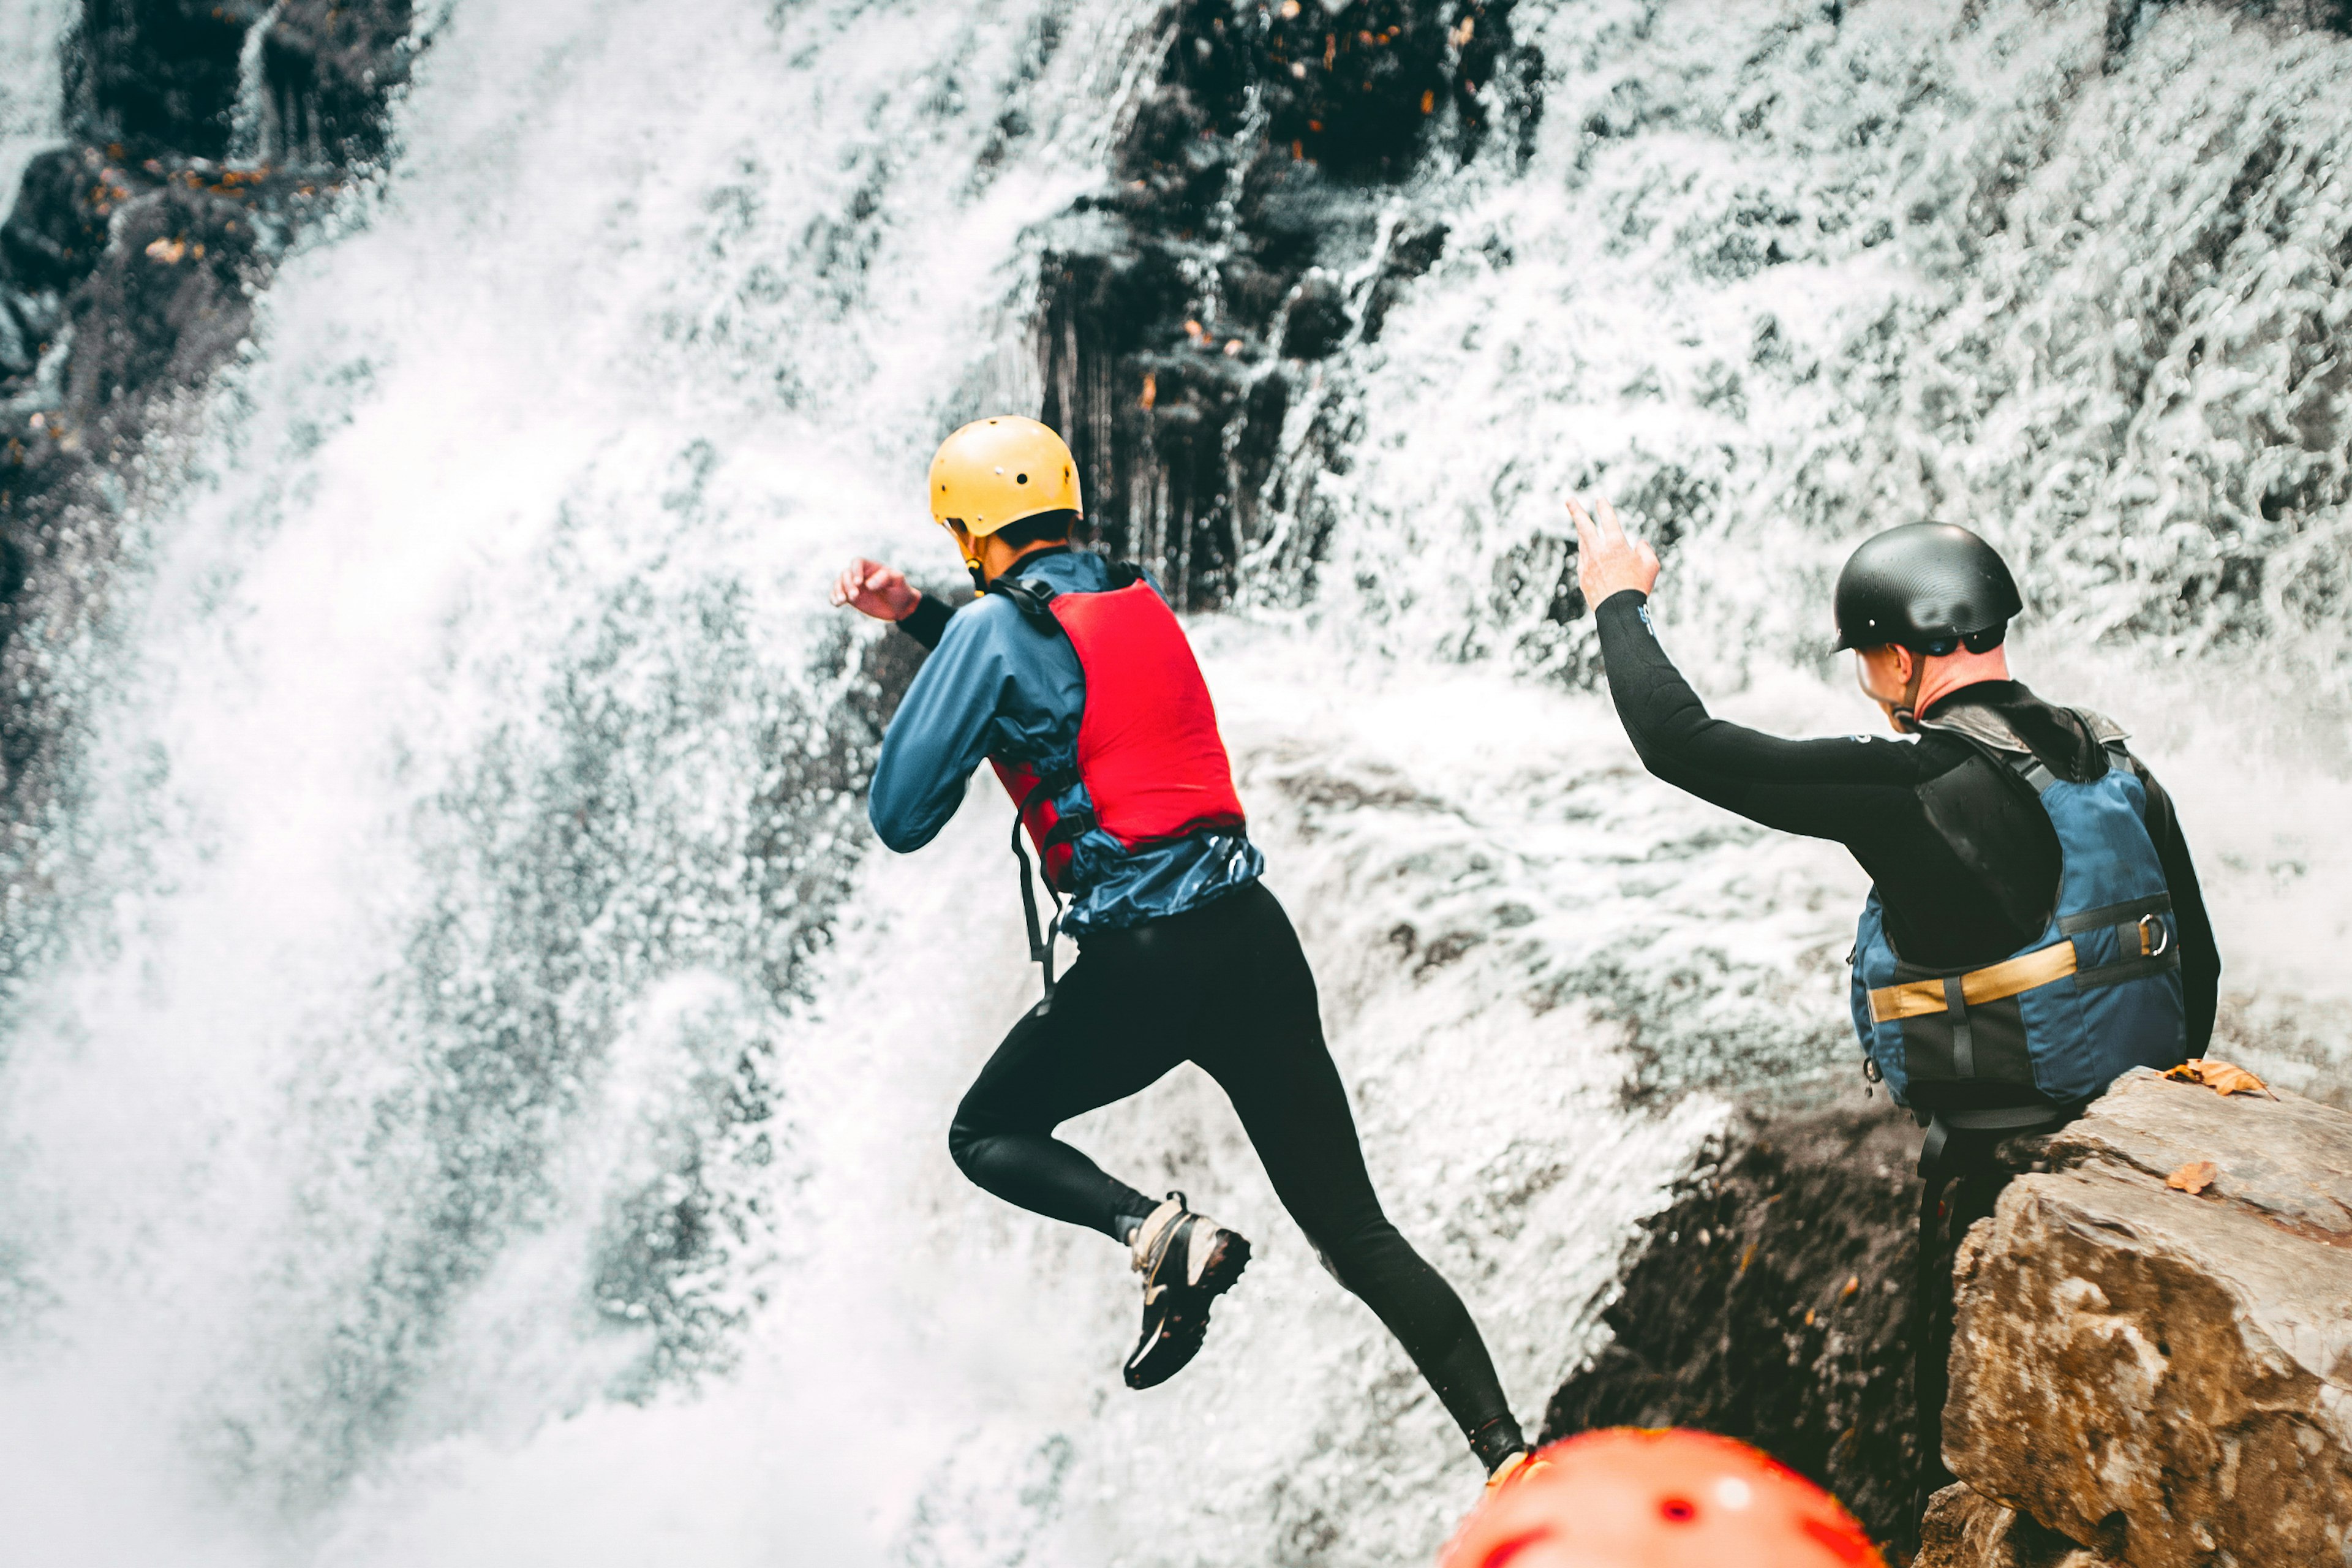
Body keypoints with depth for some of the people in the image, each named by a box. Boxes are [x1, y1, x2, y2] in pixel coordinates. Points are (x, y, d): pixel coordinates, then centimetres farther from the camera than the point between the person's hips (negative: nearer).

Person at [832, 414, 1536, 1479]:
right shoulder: (1141, 599, 16)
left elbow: (901, 818, 0)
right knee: (1355, 1232, 10)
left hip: (1140, 963, -6)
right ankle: (1509, 1453, -1)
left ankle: (1159, 1232, -8)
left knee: (986, 1138, 20)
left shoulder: (993, 624, -4)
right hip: (1257, 941, 6)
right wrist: (916, 618, 31)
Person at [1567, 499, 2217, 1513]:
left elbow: (1681, 744, -16)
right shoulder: (2115, 763, 3)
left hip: (1998, 1168, -7)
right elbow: (2198, 964, 10)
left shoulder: (1913, 788, -20)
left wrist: (1619, 602, 0)